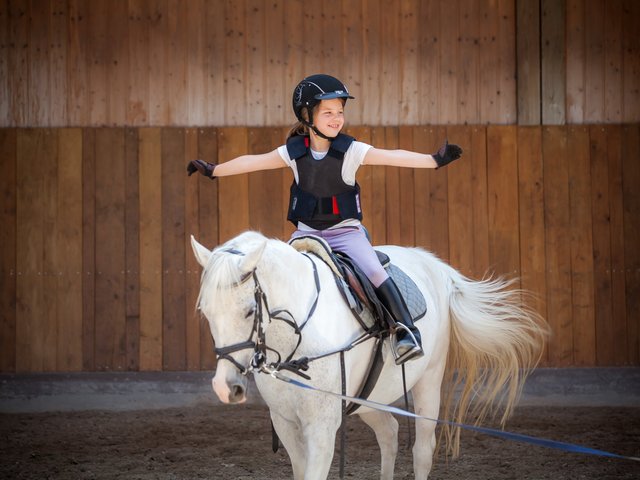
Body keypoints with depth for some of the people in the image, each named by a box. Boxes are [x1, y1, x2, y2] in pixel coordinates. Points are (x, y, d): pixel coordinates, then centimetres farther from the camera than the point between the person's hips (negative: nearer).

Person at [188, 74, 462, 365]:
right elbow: (253, 162, 7)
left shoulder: (351, 151, -7)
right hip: (306, 233, 3)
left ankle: (407, 332, -27)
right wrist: (213, 170, 10)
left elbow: (393, 157, -14)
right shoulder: (294, 152, 0)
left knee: (374, 272, -25)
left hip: (345, 230, -3)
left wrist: (433, 160, -24)